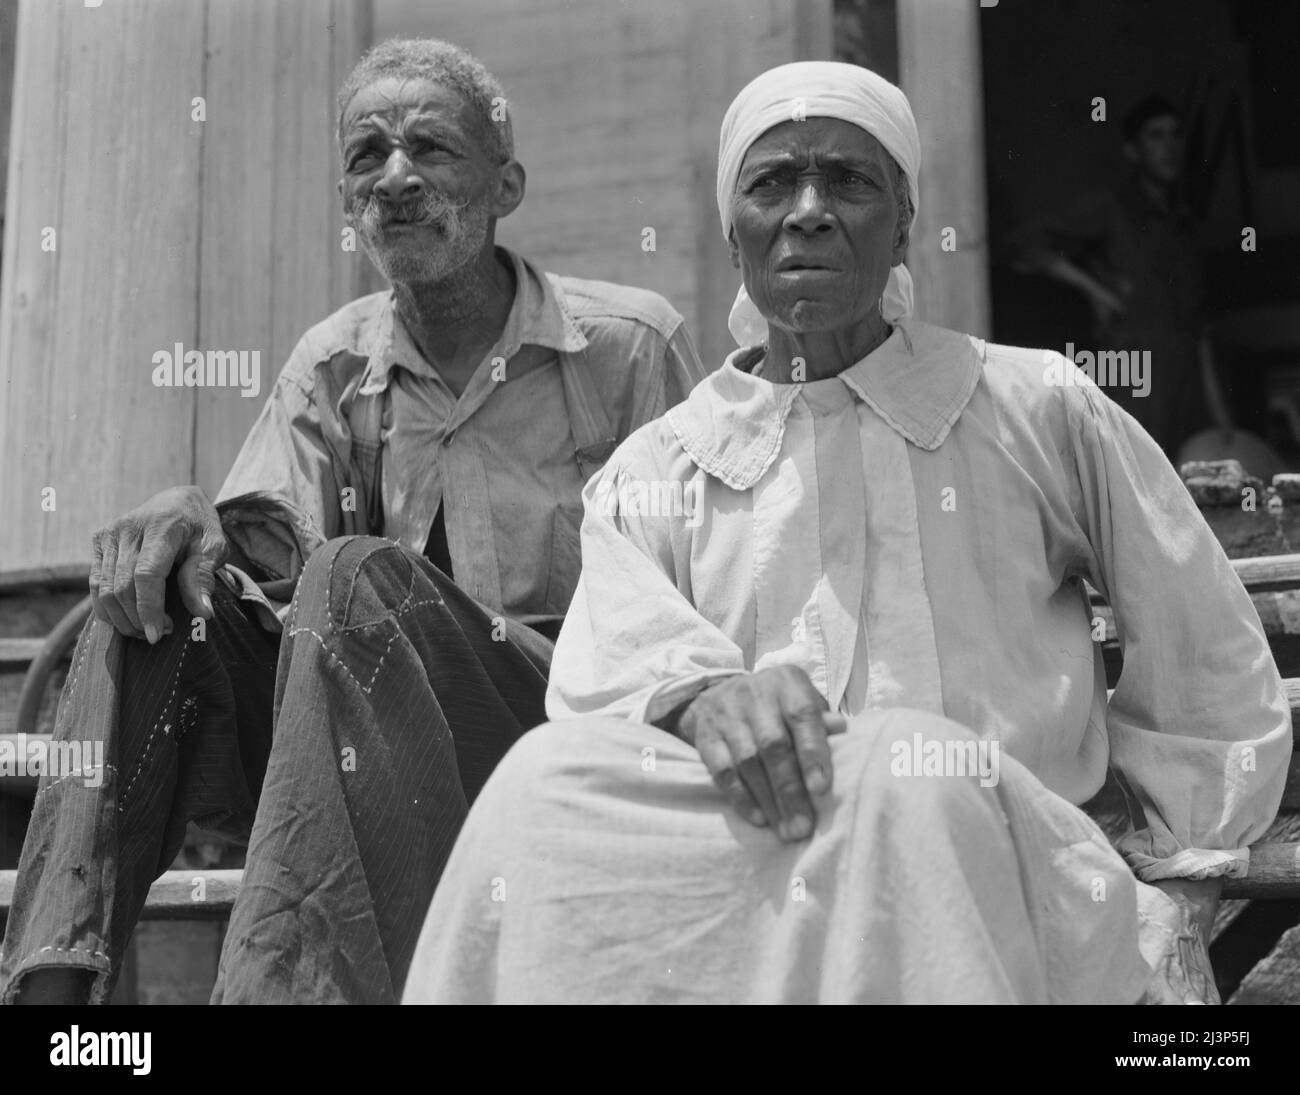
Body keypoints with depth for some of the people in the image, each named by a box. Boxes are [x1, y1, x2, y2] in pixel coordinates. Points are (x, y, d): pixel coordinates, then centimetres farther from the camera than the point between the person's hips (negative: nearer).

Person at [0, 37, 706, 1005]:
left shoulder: (631, 342, 0)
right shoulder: (334, 367, 12)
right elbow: (278, 555, 1)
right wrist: (199, 524, -22)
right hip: (373, 741, 4)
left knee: (353, 581, -30)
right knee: (155, 595, -16)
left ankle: (281, 983, -34)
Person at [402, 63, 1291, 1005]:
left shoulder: (1038, 414, 10)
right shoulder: (654, 469, 14)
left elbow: (1212, 679, 15)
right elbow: (611, 659, -4)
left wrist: (1174, 907, 10)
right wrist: (703, 695, -26)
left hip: (1007, 873, -1)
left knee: (918, 785, -36)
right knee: (543, 786, -29)